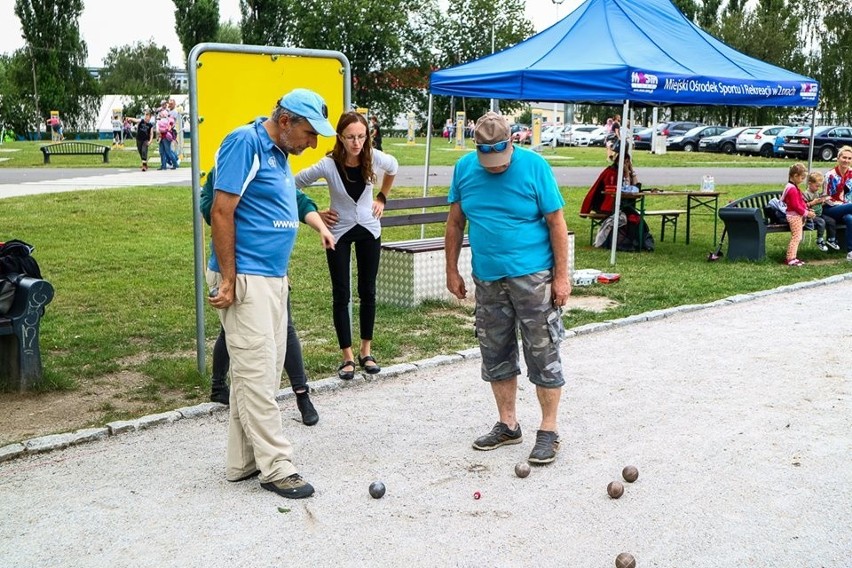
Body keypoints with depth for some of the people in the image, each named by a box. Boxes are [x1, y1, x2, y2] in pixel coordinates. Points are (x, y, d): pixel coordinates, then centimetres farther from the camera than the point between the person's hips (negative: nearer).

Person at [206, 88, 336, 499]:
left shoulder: (278, 154, 15)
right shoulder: (245, 142, -12)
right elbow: (221, 212, -17)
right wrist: (227, 281, -18)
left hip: (274, 277, 10)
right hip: (245, 279, -10)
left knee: (264, 372, 11)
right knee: (257, 374, -4)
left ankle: (243, 462, 20)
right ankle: (276, 466, 4)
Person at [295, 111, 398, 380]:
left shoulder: (374, 157, -15)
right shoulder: (328, 165, -22)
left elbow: (393, 168, 10)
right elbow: (292, 186, -11)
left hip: (369, 230, 3)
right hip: (339, 232, -2)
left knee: (368, 292, 9)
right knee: (341, 295, 1)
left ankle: (366, 351, 21)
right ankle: (347, 357, 10)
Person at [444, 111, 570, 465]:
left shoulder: (534, 166, -9)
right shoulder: (464, 169, 2)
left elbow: (556, 223, -6)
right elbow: (455, 223, 10)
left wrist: (561, 276, -8)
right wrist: (452, 271, 9)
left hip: (533, 277, -4)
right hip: (487, 278, 5)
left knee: (543, 354, 0)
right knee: (495, 354, 12)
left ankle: (549, 431, 12)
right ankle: (507, 425, 27)